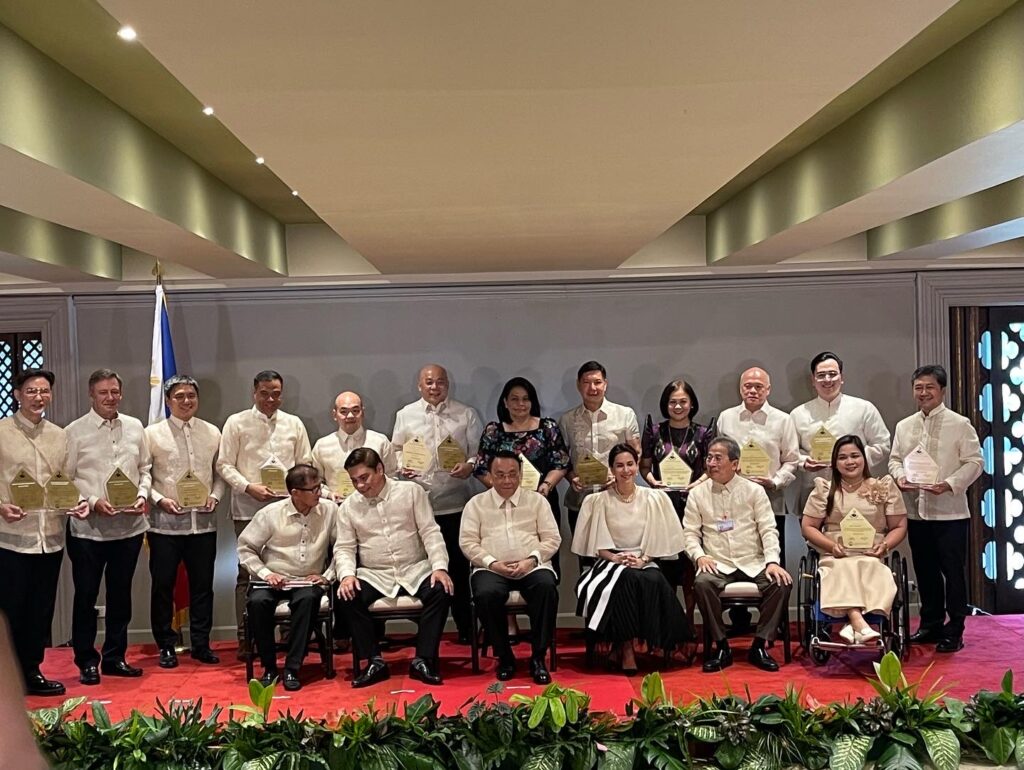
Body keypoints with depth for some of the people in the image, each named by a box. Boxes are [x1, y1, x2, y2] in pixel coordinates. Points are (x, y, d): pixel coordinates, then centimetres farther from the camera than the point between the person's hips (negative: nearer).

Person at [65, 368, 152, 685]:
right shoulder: (75, 431, -4)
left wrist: (142, 496, -3)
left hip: (129, 525, 4)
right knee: (86, 595, 3)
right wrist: (93, 502, -16)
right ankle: (87, 661, 15)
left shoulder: (135, 427, 8)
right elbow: (66, 478, -4)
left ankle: (115, 657, 24)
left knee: (121, 594, 12)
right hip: (89, 527, -4)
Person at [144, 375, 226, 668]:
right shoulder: (153, 433, -1)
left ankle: (200, 644, 20)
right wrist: (159, 500, -15)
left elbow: (221, 473, 12)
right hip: (165, 522, -2)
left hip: (203, 521, 3)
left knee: (202, 585, 8)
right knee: (163, 586, 3)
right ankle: (166, 646, 15)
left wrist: (215, 496, -5)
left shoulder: (212, 433, 8)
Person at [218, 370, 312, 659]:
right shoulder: (237, 423, 5)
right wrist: (249, 487, -12)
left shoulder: (294, 424, 12)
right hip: (248, 508, -2)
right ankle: (245, 638, 4)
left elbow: (305, 464, 14)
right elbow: (224, 465, 1)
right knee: (247, 572, -1)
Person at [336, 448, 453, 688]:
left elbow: (430, 532, -3)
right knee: (348, 596, -27)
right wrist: (347, 574, -17)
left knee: (441, 591, -29)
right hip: (373, 575, 1)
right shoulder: (348, 506, 5)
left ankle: (423, 660, -18)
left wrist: (439, 567, -16)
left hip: (415, 570, -1)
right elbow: (344, 548, 4)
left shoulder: (411, 491, 1)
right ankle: (375, 661, -16)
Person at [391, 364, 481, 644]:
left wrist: (470, 465, -13)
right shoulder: (406, 415, 11)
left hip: (455, 502, -1)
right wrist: (401, 466, -4)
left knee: (458, 564, 0)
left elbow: (478, 450, 7)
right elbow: (396, 449, 16)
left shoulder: (466, 415, 8)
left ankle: (465, 626, 10)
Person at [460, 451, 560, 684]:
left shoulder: (537, 500, 15)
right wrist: (492, 563, -11)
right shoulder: (476, 504, 14)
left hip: (532, 567, 0)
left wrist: (531, 560, -9)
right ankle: (504, 657, -13)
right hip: (491, 568, 0)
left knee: (546, 587, -33)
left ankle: (538, 657, -19)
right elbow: (468, 542, 4)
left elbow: (552, 538, 9)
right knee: (486, 594, -34)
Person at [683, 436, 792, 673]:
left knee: (782, 582, -28)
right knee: (702, 583, -33)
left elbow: (768, 529, 2)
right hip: (717, 565, 0)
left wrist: (772, 561, -14)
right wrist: (699, 556, -13)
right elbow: (690, 532, 7)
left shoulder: (754, 490, 7)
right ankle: (722, 647, -17)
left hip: (753, 564, 0)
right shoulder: (697, 494, 9)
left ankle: (759, 646, -13)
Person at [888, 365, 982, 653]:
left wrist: (949, 484, -21)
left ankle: (954, 630, 7)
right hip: (916, 510, 5)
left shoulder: (960, 424, -4)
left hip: (949, 512, -5)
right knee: (925, 571, 13)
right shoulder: (904, 426, 11)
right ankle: (931, 624, 24)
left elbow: (974, 462, -8)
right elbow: (895, 459, 15)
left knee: (953, 571, 0)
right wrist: (899, 476, -6)